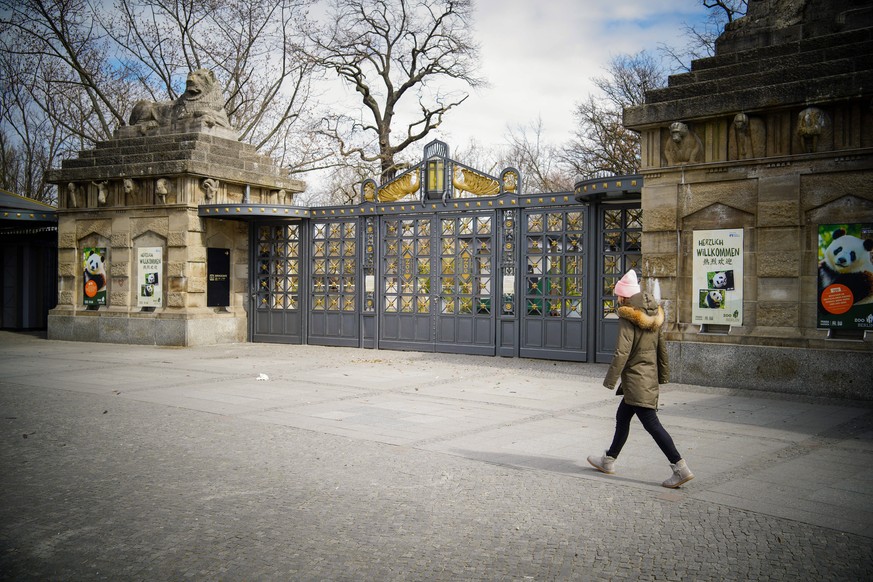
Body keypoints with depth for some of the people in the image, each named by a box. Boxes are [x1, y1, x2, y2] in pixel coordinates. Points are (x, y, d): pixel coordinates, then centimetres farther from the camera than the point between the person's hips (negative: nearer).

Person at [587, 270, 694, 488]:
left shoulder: (628, 319, -16)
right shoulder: (653, 316, 8)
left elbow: (622, 353, -20)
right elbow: (662, 348, 13)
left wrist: (610, 379, -13)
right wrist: (663, 375, 22)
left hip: (635, 378, -9)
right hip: (650, 377, 9)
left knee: (651, 424, -6)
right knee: (622, 418, 20)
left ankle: (680, 468, -9)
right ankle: (609, 461, 31)